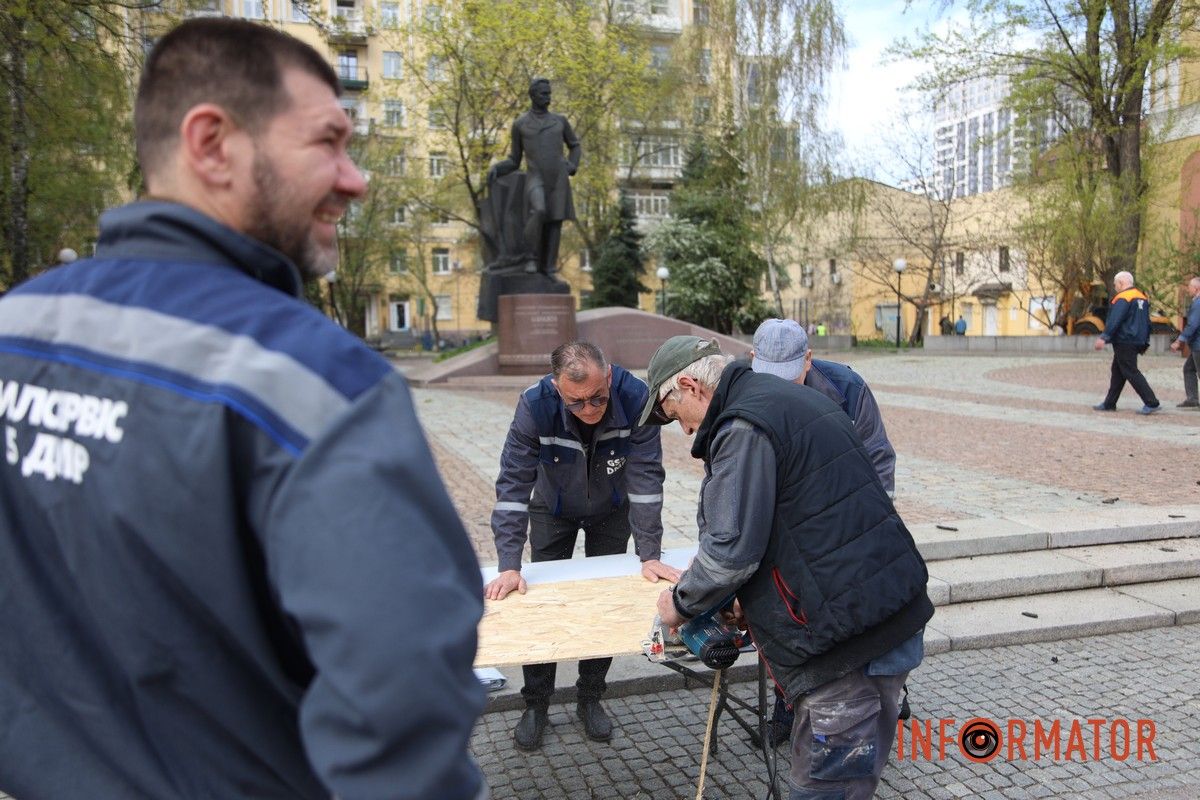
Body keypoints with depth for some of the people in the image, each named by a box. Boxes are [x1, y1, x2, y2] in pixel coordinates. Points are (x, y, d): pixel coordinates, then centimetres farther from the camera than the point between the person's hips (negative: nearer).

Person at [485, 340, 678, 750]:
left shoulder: (634, 398, -34)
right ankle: (536, 704, 21)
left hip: (611, 511, 0)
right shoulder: (535, 405, -35)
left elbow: (646, 477, -30)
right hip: (553, 510, 0)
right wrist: (509, 567, -38)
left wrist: (649, 555, -33)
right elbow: (513, 482, -33)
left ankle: (590, 698, 25)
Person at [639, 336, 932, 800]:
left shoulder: (743, 427, -16)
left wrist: (681, 603, -2)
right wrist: (752, 598, 17)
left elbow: (733, 549, -21)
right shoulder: (795, 399, 16)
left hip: (849, 640, -10)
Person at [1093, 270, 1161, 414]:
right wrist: (1145, 342, 24)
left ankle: (1152, 403, -10)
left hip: (1124, 342, -10)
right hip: (1137, 342, 10)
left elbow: (1114, 320, -23)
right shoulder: (1142, 298, 16)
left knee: (1131, 372, -7)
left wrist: (1104, 338, -26)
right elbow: (1147, 322, 20)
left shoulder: (1123, 298, -13)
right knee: (1117, 372, 14)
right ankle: (1109, 404, 18)